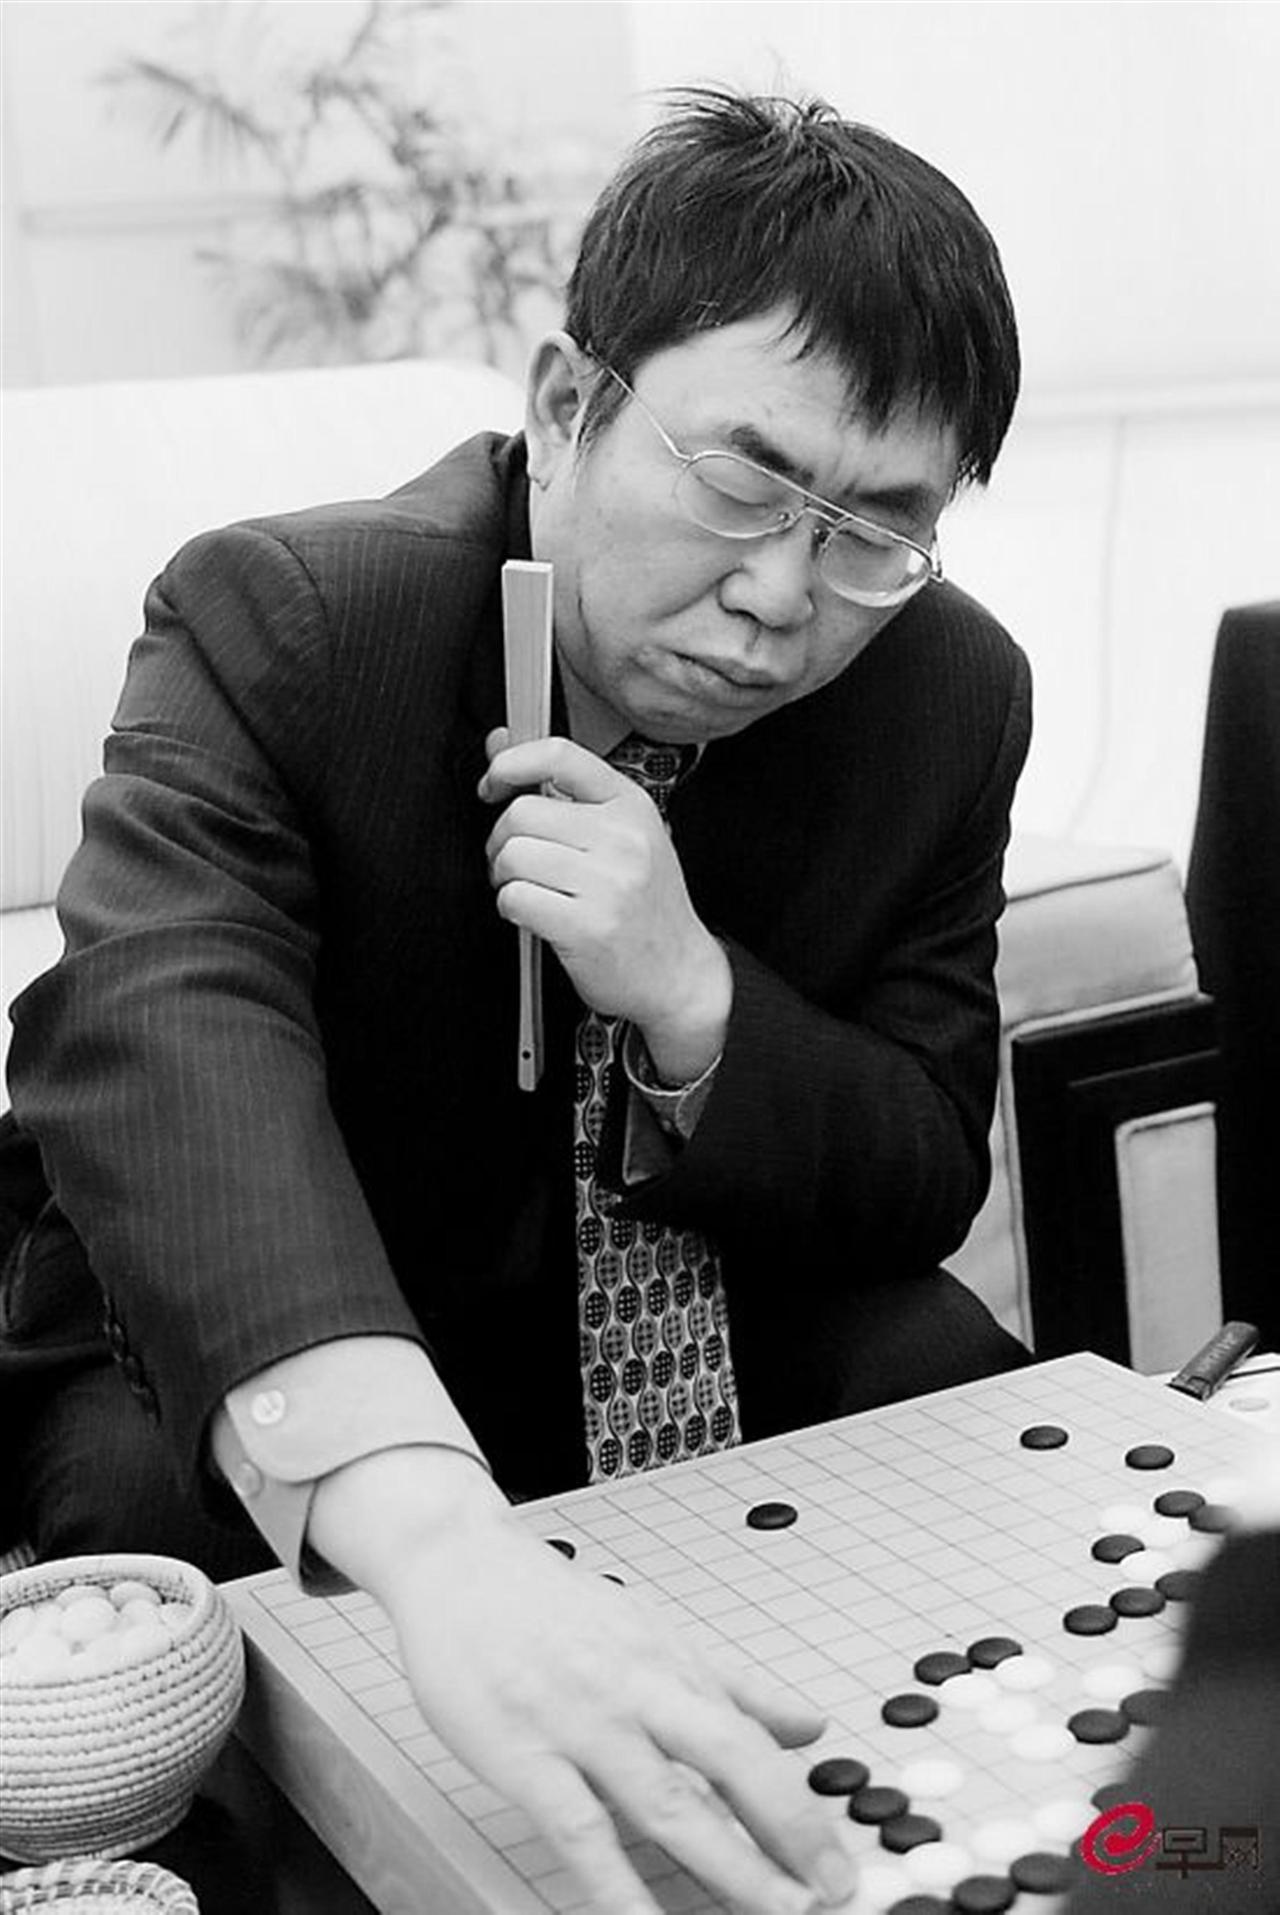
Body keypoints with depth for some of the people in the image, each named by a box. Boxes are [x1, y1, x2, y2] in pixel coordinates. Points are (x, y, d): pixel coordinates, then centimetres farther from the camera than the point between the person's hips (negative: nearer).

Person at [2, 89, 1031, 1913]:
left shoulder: (951, 692, -11)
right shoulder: (272, 623, -24)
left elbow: (926, 1182, -7)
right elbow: (166, 1049, -42)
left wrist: (693, 994, -29)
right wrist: (442, 1539, -60)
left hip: (713, 1353, 4)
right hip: (235, 1390, -3)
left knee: (934, 1364, -21)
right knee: (160, 1497, -33)